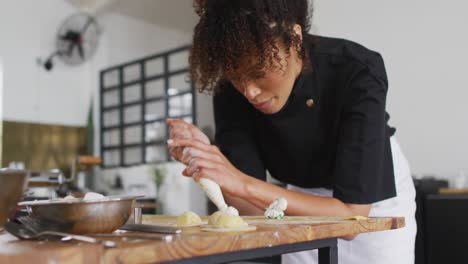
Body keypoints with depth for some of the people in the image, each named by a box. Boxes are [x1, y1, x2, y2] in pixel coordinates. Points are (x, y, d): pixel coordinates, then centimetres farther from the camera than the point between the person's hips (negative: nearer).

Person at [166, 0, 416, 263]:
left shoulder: (358, 73, -34)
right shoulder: (231, 91, -24)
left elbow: (350, 216, -36)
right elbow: (258, 209, -22)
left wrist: (242, 184, -44)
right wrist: (208, 161, -40)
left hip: (374, 194, -2)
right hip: (305, 202, 2)